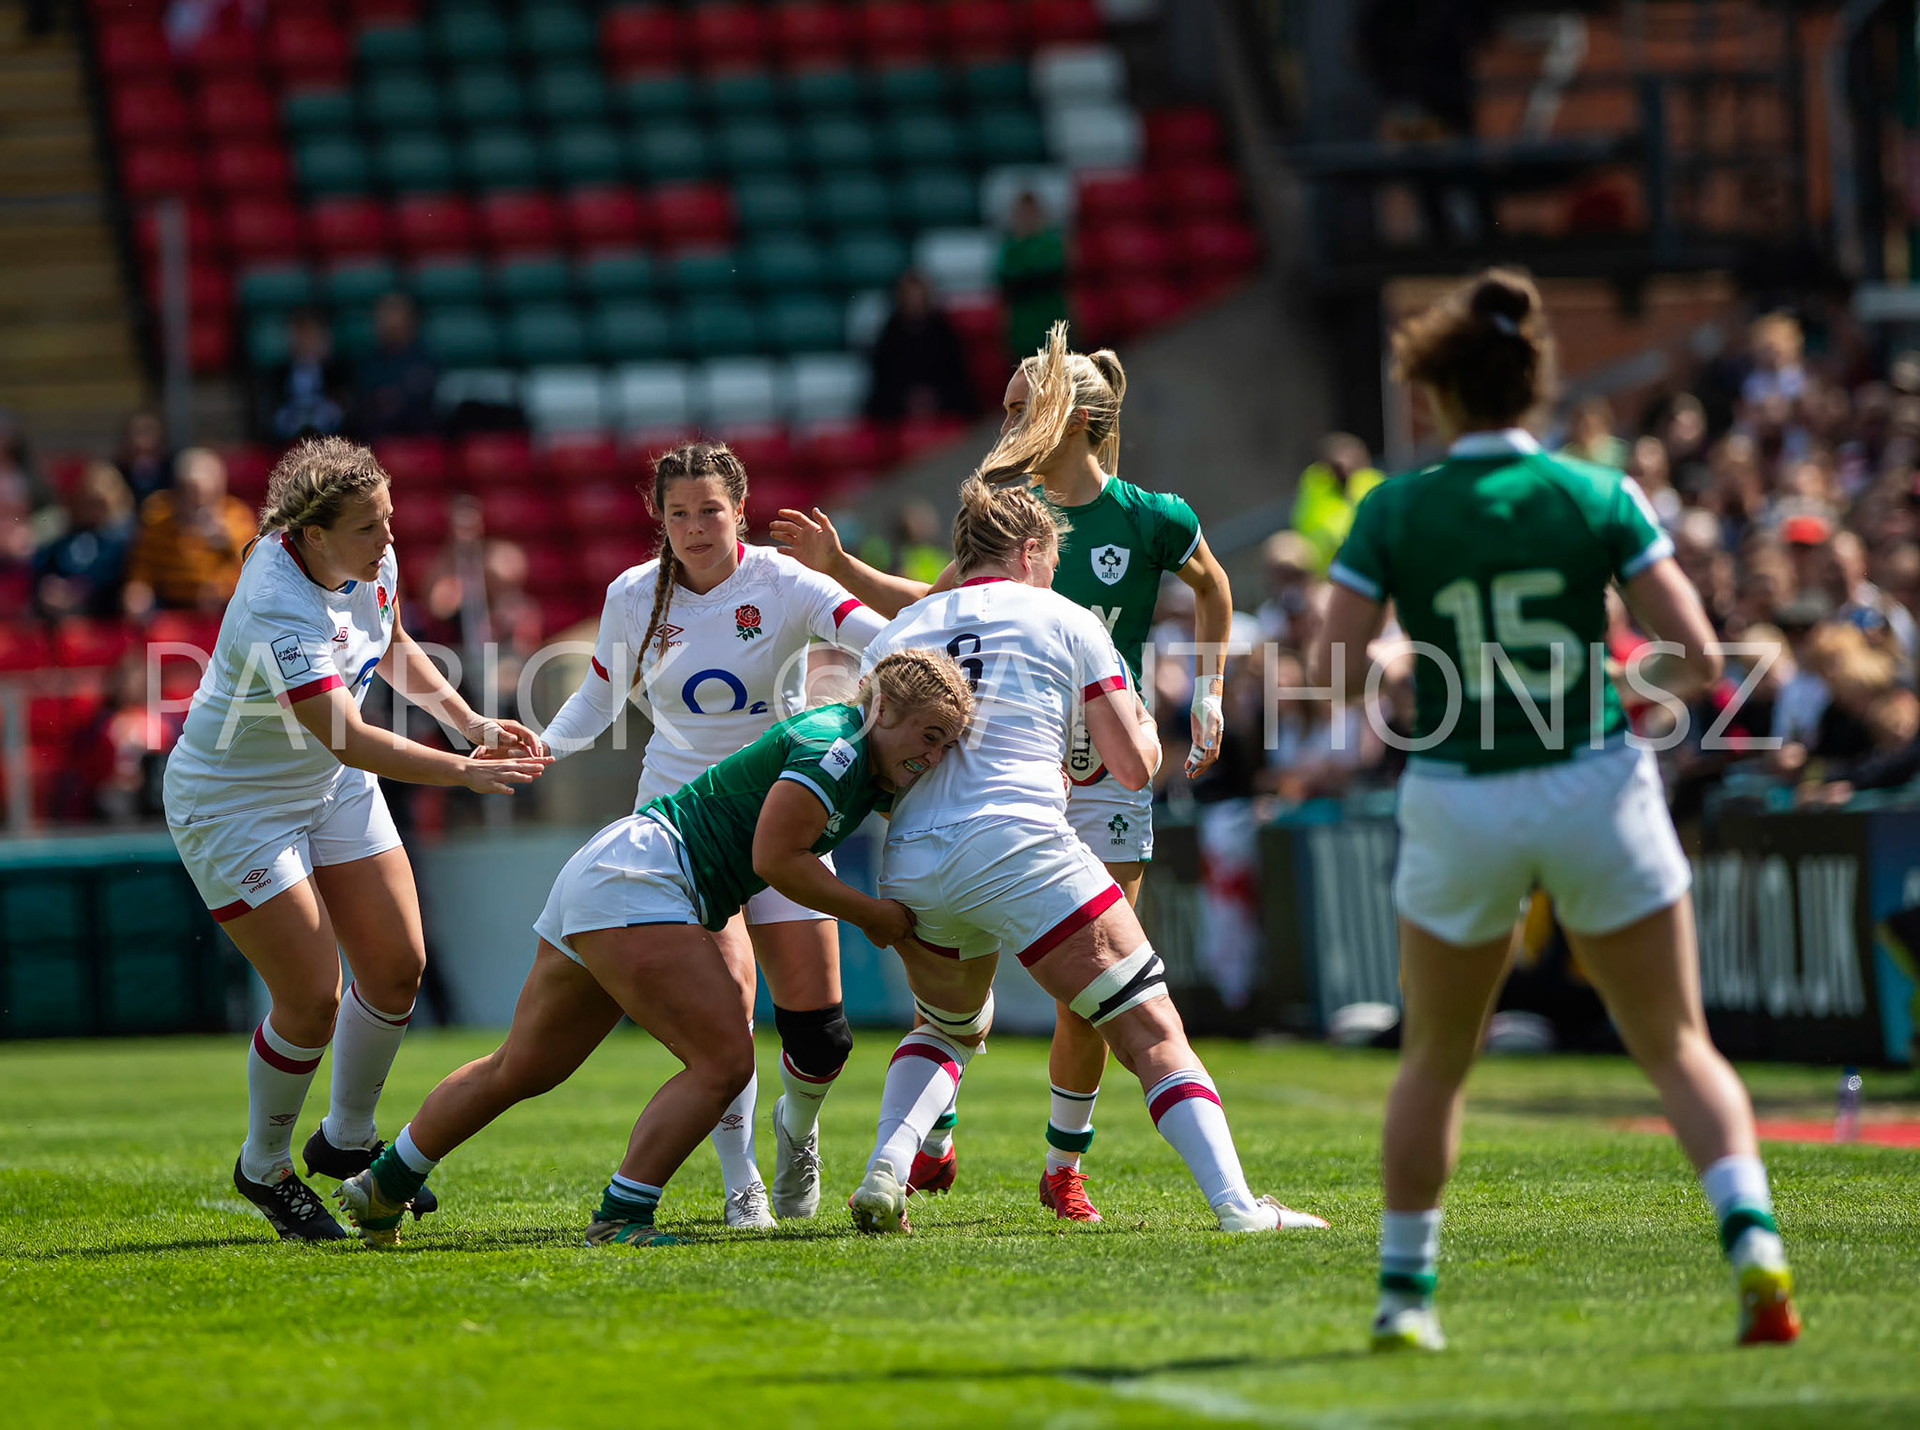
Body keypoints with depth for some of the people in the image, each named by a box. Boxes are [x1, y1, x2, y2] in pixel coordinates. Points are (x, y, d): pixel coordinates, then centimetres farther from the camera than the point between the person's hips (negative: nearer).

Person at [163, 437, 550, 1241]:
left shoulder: (373, 564, -10)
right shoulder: (277, 614, -35)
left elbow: (392, 646, 13)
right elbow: (351, 741, -40)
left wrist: (468, 722, 2)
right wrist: (461, 772, -47)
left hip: (331, 788, 8)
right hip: (234, 805, -8)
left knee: (396, 966, 4)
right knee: (312, 998, -9)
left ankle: (347, 1141, 26)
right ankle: (264, 1168, 16)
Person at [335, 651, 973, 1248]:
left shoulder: (870, 766, 14)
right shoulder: (834, 746, -15)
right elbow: (775, 858, -20)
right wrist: (873, 915, -11)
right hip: (634, 885, -10)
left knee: (519, 1070, 19)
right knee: (723, 1061, -17)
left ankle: (381, 1187, 30)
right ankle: (620, 1219, -18)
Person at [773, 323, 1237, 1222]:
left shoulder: (1150, 519, -7)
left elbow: (1212, 587, 13)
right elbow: (931, 607, 16)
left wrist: (1207, 697, 10)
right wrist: (840, 566, 6)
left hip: (1104, 770, -2)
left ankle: (1064, 1167, 14)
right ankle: (933, 1142, 12)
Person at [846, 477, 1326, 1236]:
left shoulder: (896, 633, 19)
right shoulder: (1065, 622, 9)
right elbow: (1133, 766, 7)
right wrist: (1144, 725, 29)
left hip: (911, 867, 5)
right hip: (1023, 851, -5)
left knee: (948, 1028, 31)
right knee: (1153, 1034, 0)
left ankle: (884, 1176, 9)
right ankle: (1235, 1203, -16)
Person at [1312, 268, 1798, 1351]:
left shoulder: (1394, 512, -4)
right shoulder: (1599, 496, -3)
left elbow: (1337, 672, -8)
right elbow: (1699, 658, -7)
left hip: (1459, 805, 0)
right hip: (1596, 793, 0)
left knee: (1436, 1061, 18)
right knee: (1678, 1046, 6)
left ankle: (1405, 1292, 22)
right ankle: (1754, 1242, -15)